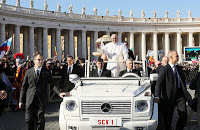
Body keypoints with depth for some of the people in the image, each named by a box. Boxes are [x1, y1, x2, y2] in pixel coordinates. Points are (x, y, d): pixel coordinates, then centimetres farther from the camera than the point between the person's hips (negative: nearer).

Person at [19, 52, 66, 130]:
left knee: (40, 120, 3)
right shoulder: (28, 72, 7)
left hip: (41, 100, 0)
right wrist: (21, 101, 3)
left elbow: (53, 84, 2)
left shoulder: (46, 72, 4)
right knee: (29, 120, 0)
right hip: (30, 100, 1)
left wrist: (59, 93, -14)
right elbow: (24, 87, 8)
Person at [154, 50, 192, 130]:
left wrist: (186, 93, 14)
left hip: (180, 95, 5)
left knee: (184, 116, 0)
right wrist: (157, 96, -27)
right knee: (168, 118, 4)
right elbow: (159, 83, -16)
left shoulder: (179, 68, 14)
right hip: (170, 96, -5)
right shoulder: (164, 69, -8)